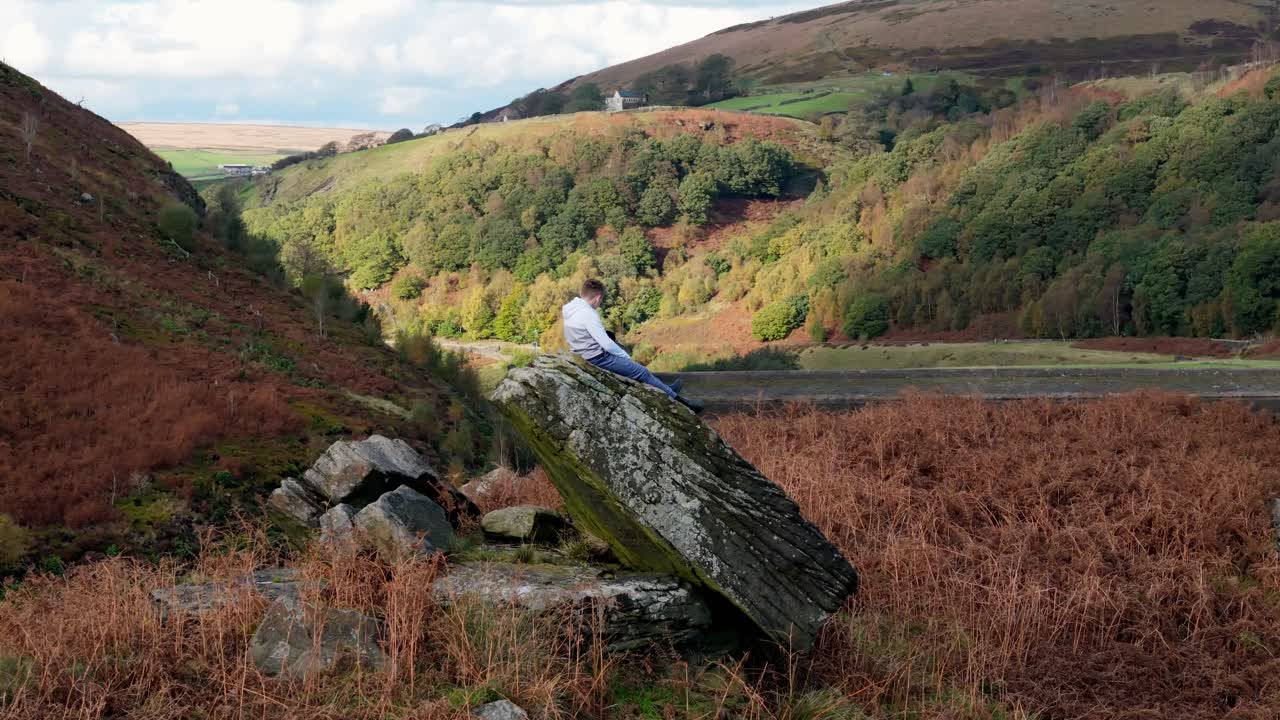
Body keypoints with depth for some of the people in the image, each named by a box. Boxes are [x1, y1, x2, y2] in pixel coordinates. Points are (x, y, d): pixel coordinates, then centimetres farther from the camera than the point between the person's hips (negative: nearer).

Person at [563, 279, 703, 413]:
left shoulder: (572, 309, 5)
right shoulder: (588, 314, -24)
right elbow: (606, 343, -22)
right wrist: (626, 356, -6)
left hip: (583, 356, 10)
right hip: (597, 358, -10)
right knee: (642, 372, -1)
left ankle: (665, 390, 33)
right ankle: (675, 398, 7)